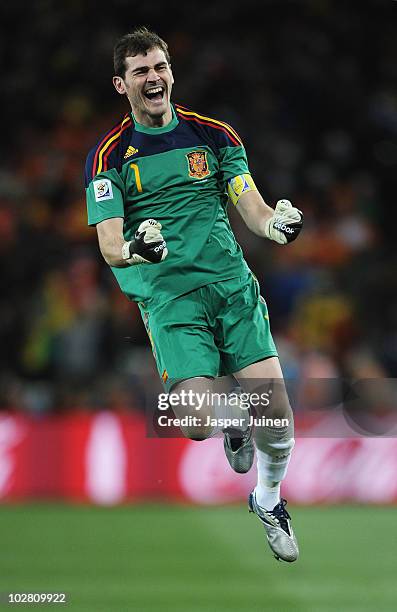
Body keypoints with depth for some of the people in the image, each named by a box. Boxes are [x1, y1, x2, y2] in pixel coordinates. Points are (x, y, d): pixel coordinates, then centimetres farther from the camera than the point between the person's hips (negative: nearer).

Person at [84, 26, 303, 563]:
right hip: (167, 296, -2)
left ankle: (268, 500, 22)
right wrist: (135, 248, -27)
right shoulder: (110, 155, 2)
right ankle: (234, 422, 19)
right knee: (197, 425, -20)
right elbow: (109, 246, -4)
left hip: (233, 284, 2)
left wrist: (278, 224, -18)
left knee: (276, 411, -10)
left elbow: (253, 209, 6)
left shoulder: (215, 135, 10)